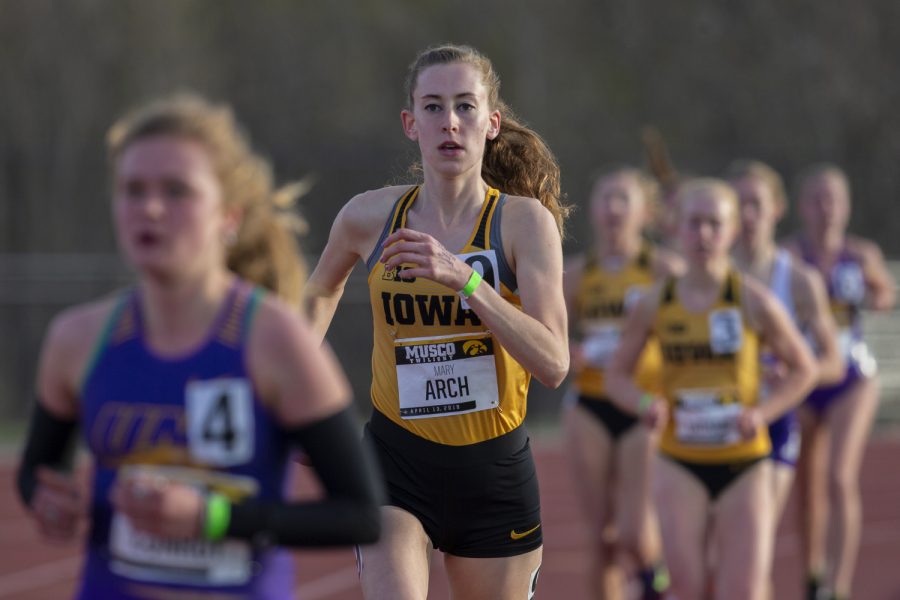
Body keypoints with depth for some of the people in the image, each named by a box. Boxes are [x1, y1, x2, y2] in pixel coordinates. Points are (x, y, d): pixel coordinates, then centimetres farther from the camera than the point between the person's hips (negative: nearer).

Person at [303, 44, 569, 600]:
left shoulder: (524, 220, -8)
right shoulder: (370, 216, -1)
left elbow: (553, 364, -20)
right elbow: (322, 291, 23)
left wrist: (463, 278, -27)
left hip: (495, 473, 0)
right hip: (396, 465, 0)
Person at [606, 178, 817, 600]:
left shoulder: (753, 301, -4)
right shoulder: (654, 305, 0)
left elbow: (803, 368, 5)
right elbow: (617, 375, 10)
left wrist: (762, 413, -12)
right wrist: (644, 404, -12)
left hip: (744, 462, -1)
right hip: (681, 465, 1)